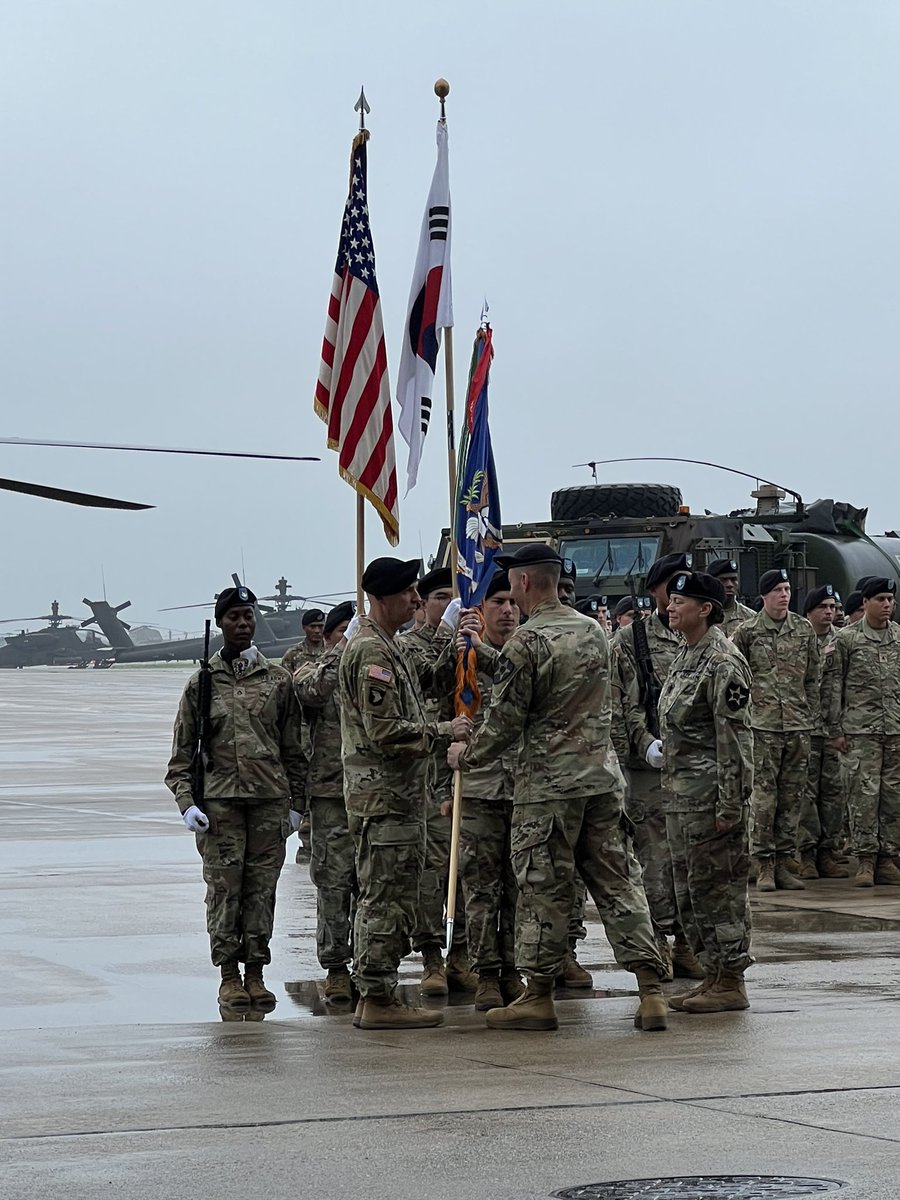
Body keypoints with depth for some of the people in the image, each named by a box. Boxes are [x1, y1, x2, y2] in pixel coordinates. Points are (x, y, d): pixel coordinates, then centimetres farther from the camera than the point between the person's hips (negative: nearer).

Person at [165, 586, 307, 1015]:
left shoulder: (277, 680, 9)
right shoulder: (202, 682, 6)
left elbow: (293, 749, 11)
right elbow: (183, 751, 6)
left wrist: (294, 802, 7)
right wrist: (186, 802, -5)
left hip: (270, 799, 1)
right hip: (219, 799, -1)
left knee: (261, 887, 2)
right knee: (223, 887, -3)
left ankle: (255, 973, 10)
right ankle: (229, 976, 4)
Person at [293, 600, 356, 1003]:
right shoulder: (313, 671, 4)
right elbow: (312, 688, -17)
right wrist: (340, 653, -24)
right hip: (331, 792, -3)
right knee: (333, 882, -3)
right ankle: (335, 968, 2)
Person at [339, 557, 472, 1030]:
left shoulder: (387, 645, 19)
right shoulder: (372, 652, -16)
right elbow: (385, 731, -21)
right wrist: (443, 731, -13)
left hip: (396, 794, 11)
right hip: (385, 797, -11)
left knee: (383, 899, 14)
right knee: (387, 899, -8)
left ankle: (374, 997, 19)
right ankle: (378, 999, -4)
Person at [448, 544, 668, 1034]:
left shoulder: (526, 643, -13)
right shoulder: (594, 632, 10)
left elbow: (505, 723, -13)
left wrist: (466, 755, 7)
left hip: (548, 783, -6)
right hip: (603, 777, 6)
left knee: (543, 887, 3)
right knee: (618, 882, 7)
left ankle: (539, 996, 9)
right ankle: (651, 991, 3)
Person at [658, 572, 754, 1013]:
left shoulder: (723, 662, -14)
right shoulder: (684, 657, 15)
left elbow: (734, 739, -18)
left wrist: (729, 806, -20)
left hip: (710, 794, -10)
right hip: (680, 793, 10)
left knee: (718, 886, -4)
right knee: (689, 889, 13)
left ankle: (731, 984, 3)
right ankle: (713, 974, 21)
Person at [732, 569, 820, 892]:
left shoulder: (805, 630, 10)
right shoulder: (747, 632, 0)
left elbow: (812, 678, 14)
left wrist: (811, 717, 10)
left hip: (798, 726, 4)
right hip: (762, 724, -3)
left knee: (792, 796, 5)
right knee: (763, 795, -5)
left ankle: (783, 863, 11)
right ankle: (764, 865, 0)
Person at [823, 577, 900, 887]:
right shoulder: (846, 639, 0)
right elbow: (832, 685, 1)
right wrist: (835, 730, -2)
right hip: (861, 729, -3)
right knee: (864, 792, -6)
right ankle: (865, 859, 0)